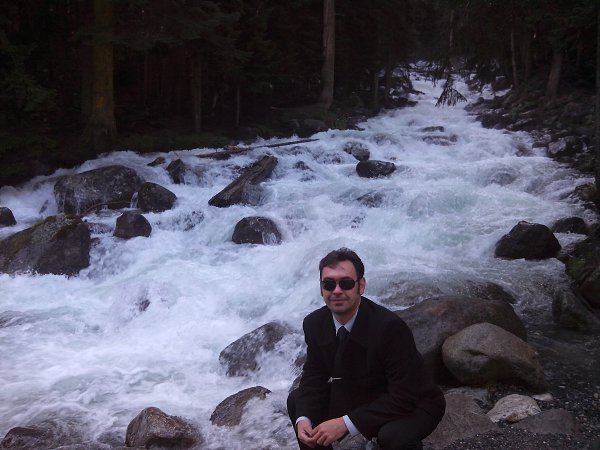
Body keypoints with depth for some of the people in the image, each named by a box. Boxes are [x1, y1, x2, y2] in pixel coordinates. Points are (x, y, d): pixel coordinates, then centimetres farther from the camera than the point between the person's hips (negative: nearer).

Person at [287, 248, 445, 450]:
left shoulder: (390, 327, -31)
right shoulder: (314, 324, -11)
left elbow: (404, 397, -30)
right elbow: (313, 375, 0)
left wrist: (346, 423, -34)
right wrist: (303, 419, -20)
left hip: (412, 405, -6)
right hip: (361, 398, 6)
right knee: (297, 401, 3)